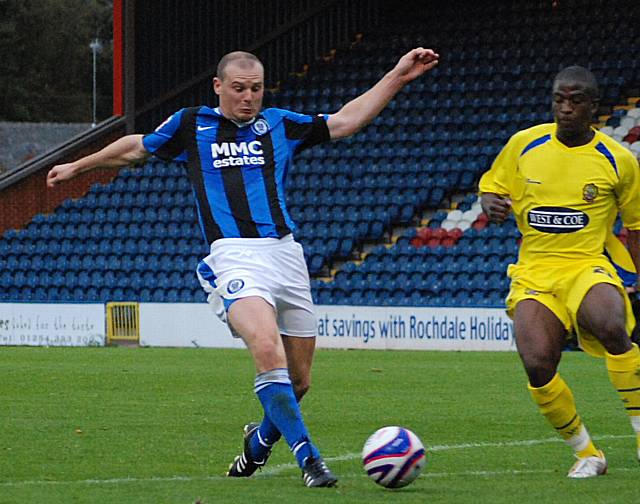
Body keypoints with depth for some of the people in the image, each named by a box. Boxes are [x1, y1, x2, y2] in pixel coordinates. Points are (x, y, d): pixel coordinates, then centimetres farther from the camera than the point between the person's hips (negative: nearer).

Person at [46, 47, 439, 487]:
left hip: (286, 253, 4)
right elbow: (138, 146, 29)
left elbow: (344, 121, 19)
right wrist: (77, 166, 38)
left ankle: (259, 443, 34)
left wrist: (397, 78, 13)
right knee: (268, 352, -29)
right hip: (233, 255, -4)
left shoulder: (279, 124, 17)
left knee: (298, 380, 5)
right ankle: (308, 457, -26)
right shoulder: (191, 125, 13)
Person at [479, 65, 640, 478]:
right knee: (538, 367, -18)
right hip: (534, 271, 2)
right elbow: (491, 188, 16)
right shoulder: (524, 145, 4)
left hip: (587, 266, -2)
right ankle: (586, 453, 5)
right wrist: (491, 205, -9)